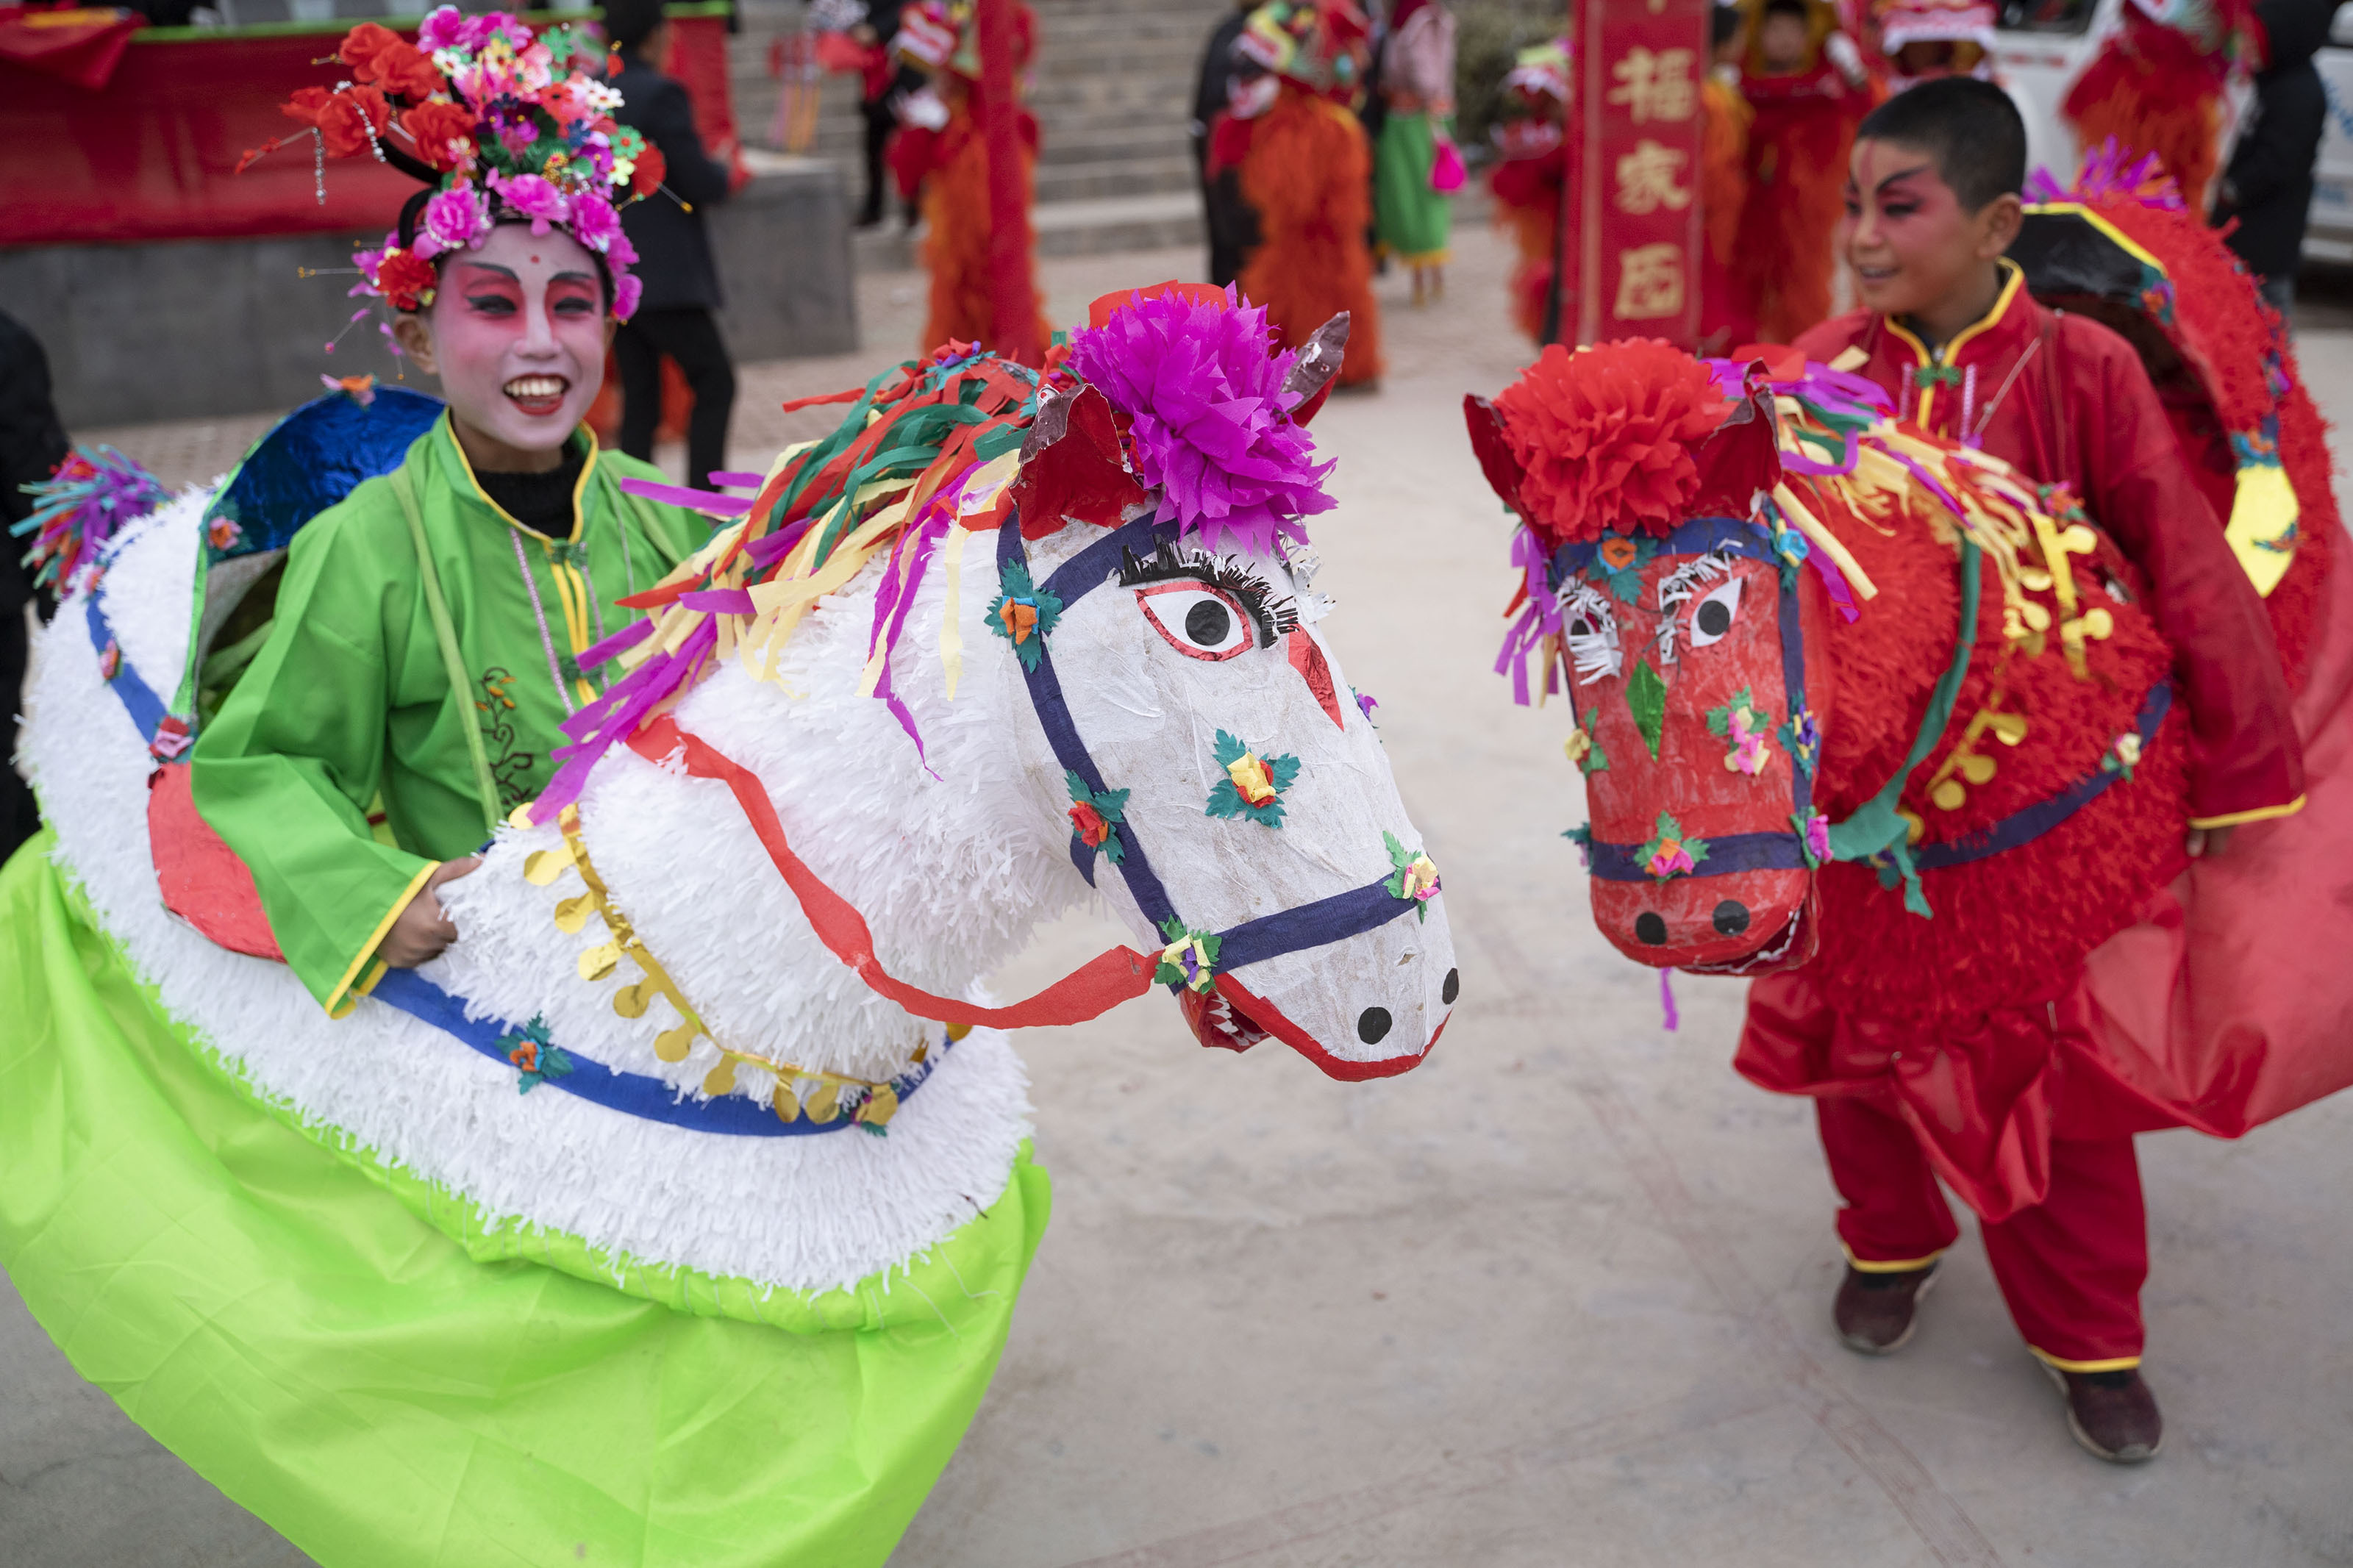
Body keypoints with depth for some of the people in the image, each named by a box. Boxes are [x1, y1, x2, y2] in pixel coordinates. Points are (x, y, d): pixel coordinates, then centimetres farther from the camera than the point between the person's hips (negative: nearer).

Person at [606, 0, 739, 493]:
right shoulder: (662, 93, -12)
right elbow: (699, 184, -13)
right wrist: (722, 168, 7)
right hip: (666, 277, -7)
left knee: (639, 397, 10)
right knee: (715, 383, 3)